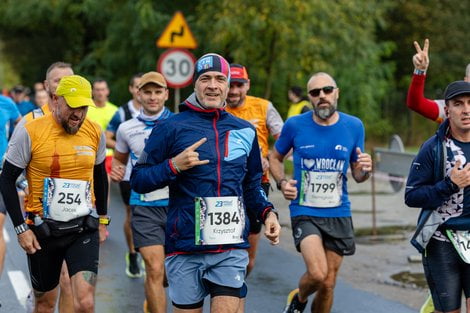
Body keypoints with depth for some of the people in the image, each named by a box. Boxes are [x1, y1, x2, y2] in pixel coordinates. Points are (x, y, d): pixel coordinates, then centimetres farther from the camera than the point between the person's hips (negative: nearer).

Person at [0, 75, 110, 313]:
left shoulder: (95, 133, 0)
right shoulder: (30, 133, -11)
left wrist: (102, 220, 19)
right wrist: (21, 228, -8)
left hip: (84, 229, 1)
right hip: (43, 230, -1)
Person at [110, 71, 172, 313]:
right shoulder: (127, 129, 6)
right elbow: (119, 159, 21)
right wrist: (116, 170, -1)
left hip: (177, 203, 1)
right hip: (145, 206, 0)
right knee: (155, 270, -10)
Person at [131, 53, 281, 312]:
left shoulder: (245, 131, 12)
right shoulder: (171, 128, 0)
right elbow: (138, 180, 0)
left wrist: (266, 213, 7)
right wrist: (175, 166, -15)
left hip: (232, 249, 2)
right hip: (185, 250, -2)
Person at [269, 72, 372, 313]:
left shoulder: (354, 126, 2)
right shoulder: (295, 125, -4)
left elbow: (357, 175, 10)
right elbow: (275, 158, 12)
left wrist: (365, 170, -13)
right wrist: (282, 183, -7)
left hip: (338, 214, 3)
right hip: (305, 212, -3)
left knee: (328, 284, 7)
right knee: (317, 273, -21)